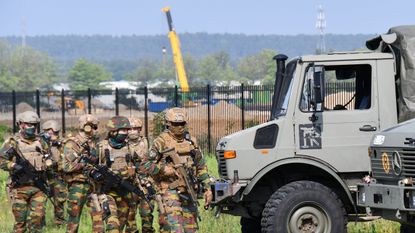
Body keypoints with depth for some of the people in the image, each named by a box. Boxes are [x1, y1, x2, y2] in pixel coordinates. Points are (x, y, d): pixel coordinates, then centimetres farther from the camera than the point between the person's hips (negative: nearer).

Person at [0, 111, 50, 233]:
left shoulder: (40, 143, 13)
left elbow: (49, 160, 23)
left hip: (38, 187, 3)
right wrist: (14, 166, -22)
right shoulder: (12, 142, 0)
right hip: (20, 188, -3)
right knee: (20, 221, 0)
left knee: (37, 218, -3)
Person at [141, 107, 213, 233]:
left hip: (189, 193, 6)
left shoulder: (191, 142, 14)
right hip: (169, 192, -6)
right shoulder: (162, 142, -4)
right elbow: (145, 165, -6)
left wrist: (207, 188, 12)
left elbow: (201, 167, 20)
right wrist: (163, 169, -18)